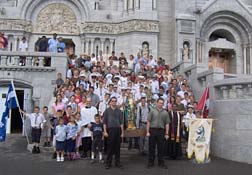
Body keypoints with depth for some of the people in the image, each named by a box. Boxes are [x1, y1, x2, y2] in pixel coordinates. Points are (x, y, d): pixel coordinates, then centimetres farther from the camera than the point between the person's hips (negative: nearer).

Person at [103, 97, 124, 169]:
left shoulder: (119, 111, 10)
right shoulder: (107, 111, 5)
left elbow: (121, 122, 10)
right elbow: (104, 122, 2)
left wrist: (122, 132, 4)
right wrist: (105, 131, -7)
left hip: (118, 130, 2)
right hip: (110, 130, -2)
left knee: (117, 147, 6)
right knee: (110, 147, 0)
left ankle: (117, 162, 15)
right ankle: (108, 163, 9)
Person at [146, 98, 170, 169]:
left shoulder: (165, 113, 6)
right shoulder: (152, 111, 1)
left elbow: (167, 124, 6)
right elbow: (148, 122, 0)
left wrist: (167, 134, 2)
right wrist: (148, 132, -5)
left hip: (161, 131, 1)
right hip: (152, 130, -1)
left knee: (160, 148, 7)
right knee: (151, 147, 5)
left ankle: (161, 162, 17)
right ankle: (151, 162, 15)